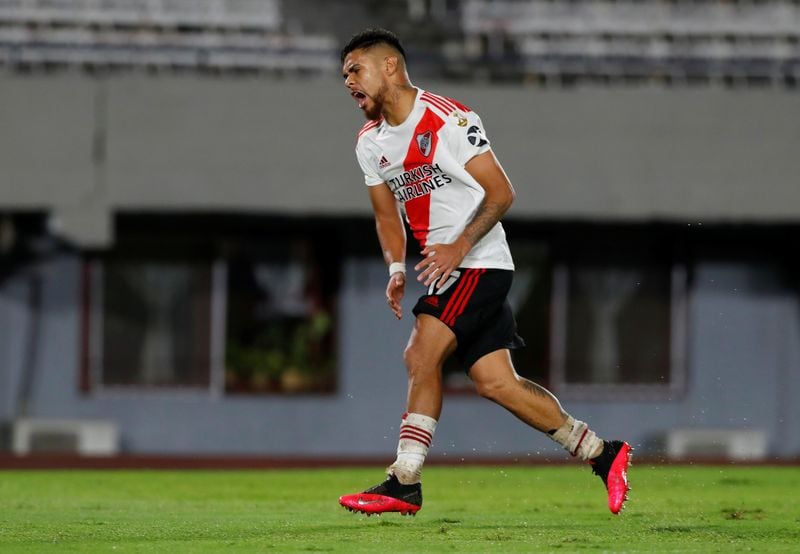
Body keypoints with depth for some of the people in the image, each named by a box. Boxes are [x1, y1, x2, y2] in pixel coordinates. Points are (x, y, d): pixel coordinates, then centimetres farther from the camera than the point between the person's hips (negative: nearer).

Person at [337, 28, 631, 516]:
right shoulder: (370, 142, 10)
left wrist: (460, 246, -21)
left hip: (479, 262, -8)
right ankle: (601, 454, 10)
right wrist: (397, 269, 2)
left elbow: (501, 193, -13)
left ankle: (404, 485, -13)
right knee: (495, 382, 1)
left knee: (421, 356, -17)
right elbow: (388, 215, 19)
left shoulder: (449, 119, -14)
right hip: (442, 269, 8)